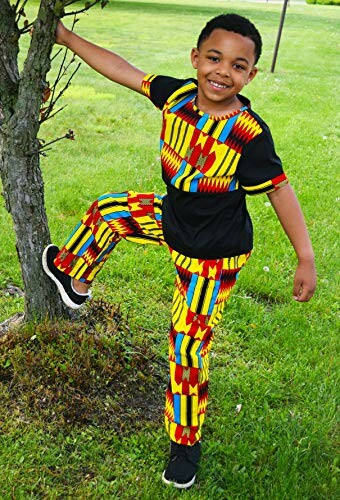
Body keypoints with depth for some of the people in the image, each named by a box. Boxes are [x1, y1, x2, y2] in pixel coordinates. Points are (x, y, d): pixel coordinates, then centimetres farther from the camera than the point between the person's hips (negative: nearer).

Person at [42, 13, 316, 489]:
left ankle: (186, 441, 28)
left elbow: (280, 190, -21)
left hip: (211, 256, -6)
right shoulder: (178, 95, -13)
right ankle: (73, 275, 49)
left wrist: (306, 259, -21)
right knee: (107, 210, 18)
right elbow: (124, 70, -2)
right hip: (170, 218, 6)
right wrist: (68, 37, 4)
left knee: (188, 347, 3)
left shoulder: (250, 135, -29)